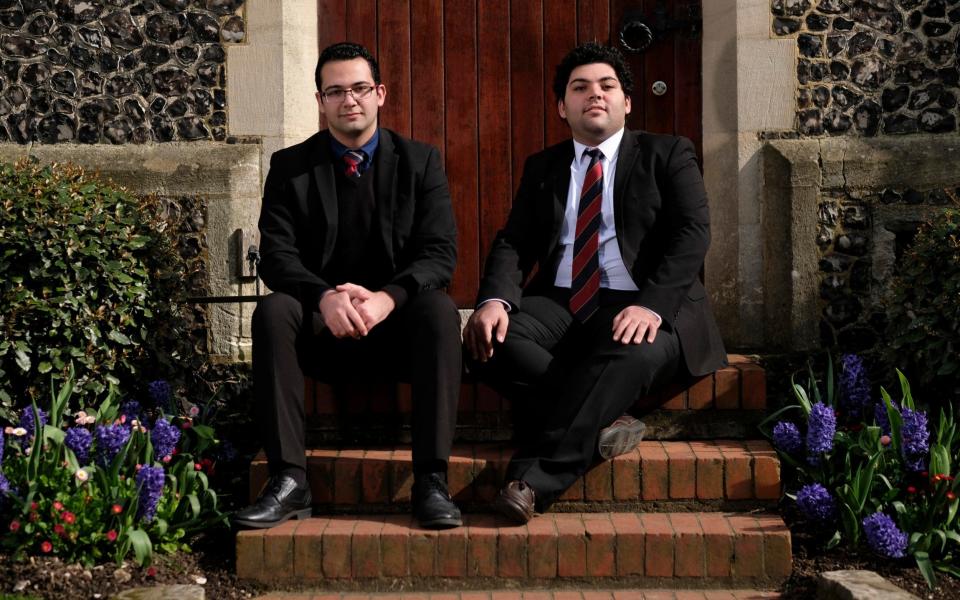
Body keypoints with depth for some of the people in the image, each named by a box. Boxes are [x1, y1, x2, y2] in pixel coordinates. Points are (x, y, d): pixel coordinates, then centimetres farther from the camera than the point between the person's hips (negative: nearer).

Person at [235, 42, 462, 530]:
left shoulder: (420, 162, 4)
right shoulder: (290, 167, 5)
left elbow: (440, 253, -6)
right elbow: (276, 255, -6)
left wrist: (388, 297, -27)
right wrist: (325, 297, -28)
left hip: (397, 325, 0)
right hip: (321, 330, 1)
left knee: (439, 308, -32)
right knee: (273, 310, -30)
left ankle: (431, 480, -33)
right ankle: (289, 480, -30)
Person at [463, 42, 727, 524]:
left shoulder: (668, 155, 9)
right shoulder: (542, 168, 19)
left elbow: (693, 233, -5)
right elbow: (513, 244, 8)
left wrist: (652, 305, -24)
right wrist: (495, 300, -16)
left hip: (640, 308, -3)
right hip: (559, 304, 4)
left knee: (632, 353, -39)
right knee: (490, 341, -27)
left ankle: (536, 477, -38)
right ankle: (604, 417, -22)